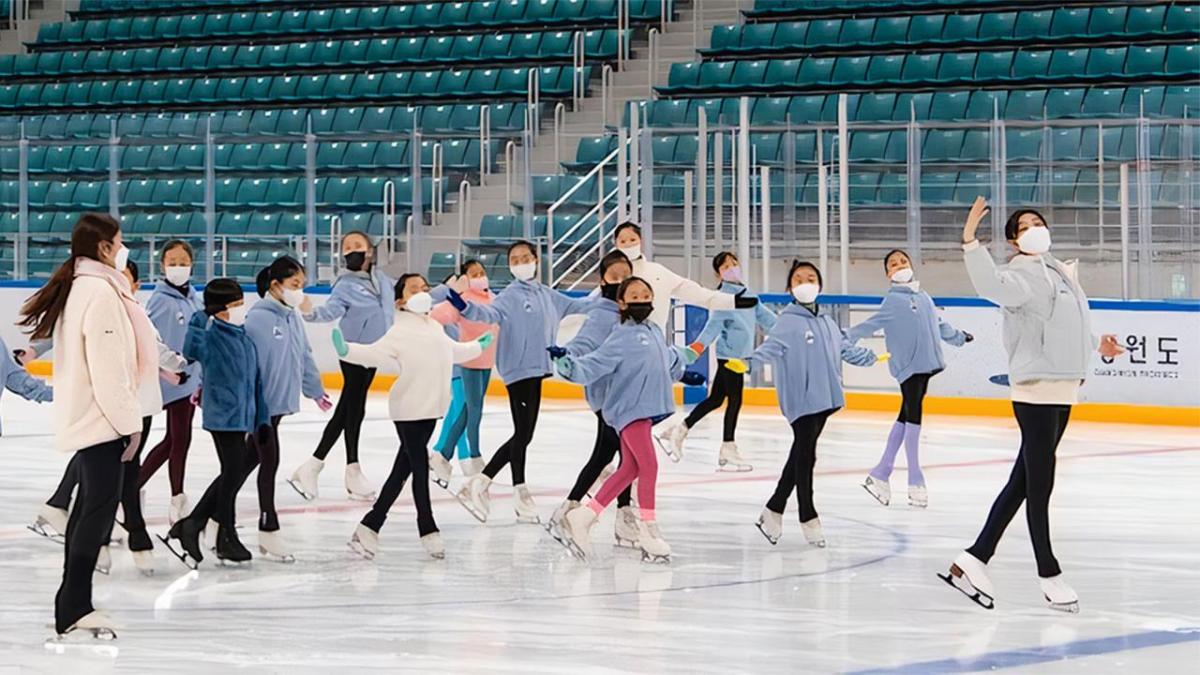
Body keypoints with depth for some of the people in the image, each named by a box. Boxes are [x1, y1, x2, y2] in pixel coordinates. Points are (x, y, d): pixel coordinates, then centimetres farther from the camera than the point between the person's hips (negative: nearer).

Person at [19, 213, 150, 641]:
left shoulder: (80, 287, 14)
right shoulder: (101, 292, -17)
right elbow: (108, 369, -21)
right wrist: (129, 420, -16)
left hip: (83, 418, 11)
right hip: (101, 418, -11)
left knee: (90, 505, 15)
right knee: (102, 505, -11)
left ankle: (72, 606, 20)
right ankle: (74, 611, -12)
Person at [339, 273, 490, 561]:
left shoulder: (435, 328, 13)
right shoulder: (401, 332, -14)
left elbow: (453, 351, 33)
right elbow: (375, 353, -26)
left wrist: (478, 346, 49)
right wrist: (346, 350, -45)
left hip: (429, 411, 8)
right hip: (409, 411, -8)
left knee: (402, 470, 11)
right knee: (420, 468, -1)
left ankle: (370, 526, 18)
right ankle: (427, 530, 11)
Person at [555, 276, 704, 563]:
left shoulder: (655, 332, 14)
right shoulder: (622, 337, -10)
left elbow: (668, 358, 34)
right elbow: (595, 364, -16)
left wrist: (684, 372, 52)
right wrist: (569, 365, -35)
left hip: (647, 409, 9)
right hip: (629, 409, -9)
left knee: (629, 469, 10)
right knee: (649, 466, -12)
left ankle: (582, 518, 17)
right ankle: (649, 530, -5)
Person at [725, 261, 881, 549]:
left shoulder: (827, 322, 14)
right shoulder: (788, 322, -8)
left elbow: (845, 349, 30)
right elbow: (771, 347, -21)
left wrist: (871, 357, 42)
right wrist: (748, 362, -39)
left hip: (823, 398, 7)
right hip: (801, 399, -7)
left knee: (802, 455, 11)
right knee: (805, 455, -3)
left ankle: (774, 510, 21)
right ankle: (808, 517, 6)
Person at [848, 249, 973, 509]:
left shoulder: (924, 297, 15)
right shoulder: (893, 300, -5)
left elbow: (938, 324, 30)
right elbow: (872, 324, -11)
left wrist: (959, 337, 45)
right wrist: (847, 337, -25)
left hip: (926, 364, 7)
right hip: (908, 365, -7)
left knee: (906, 418, 10)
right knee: (912, 417, -5)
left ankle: (881, 474, 17)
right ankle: (915, 481, 1)